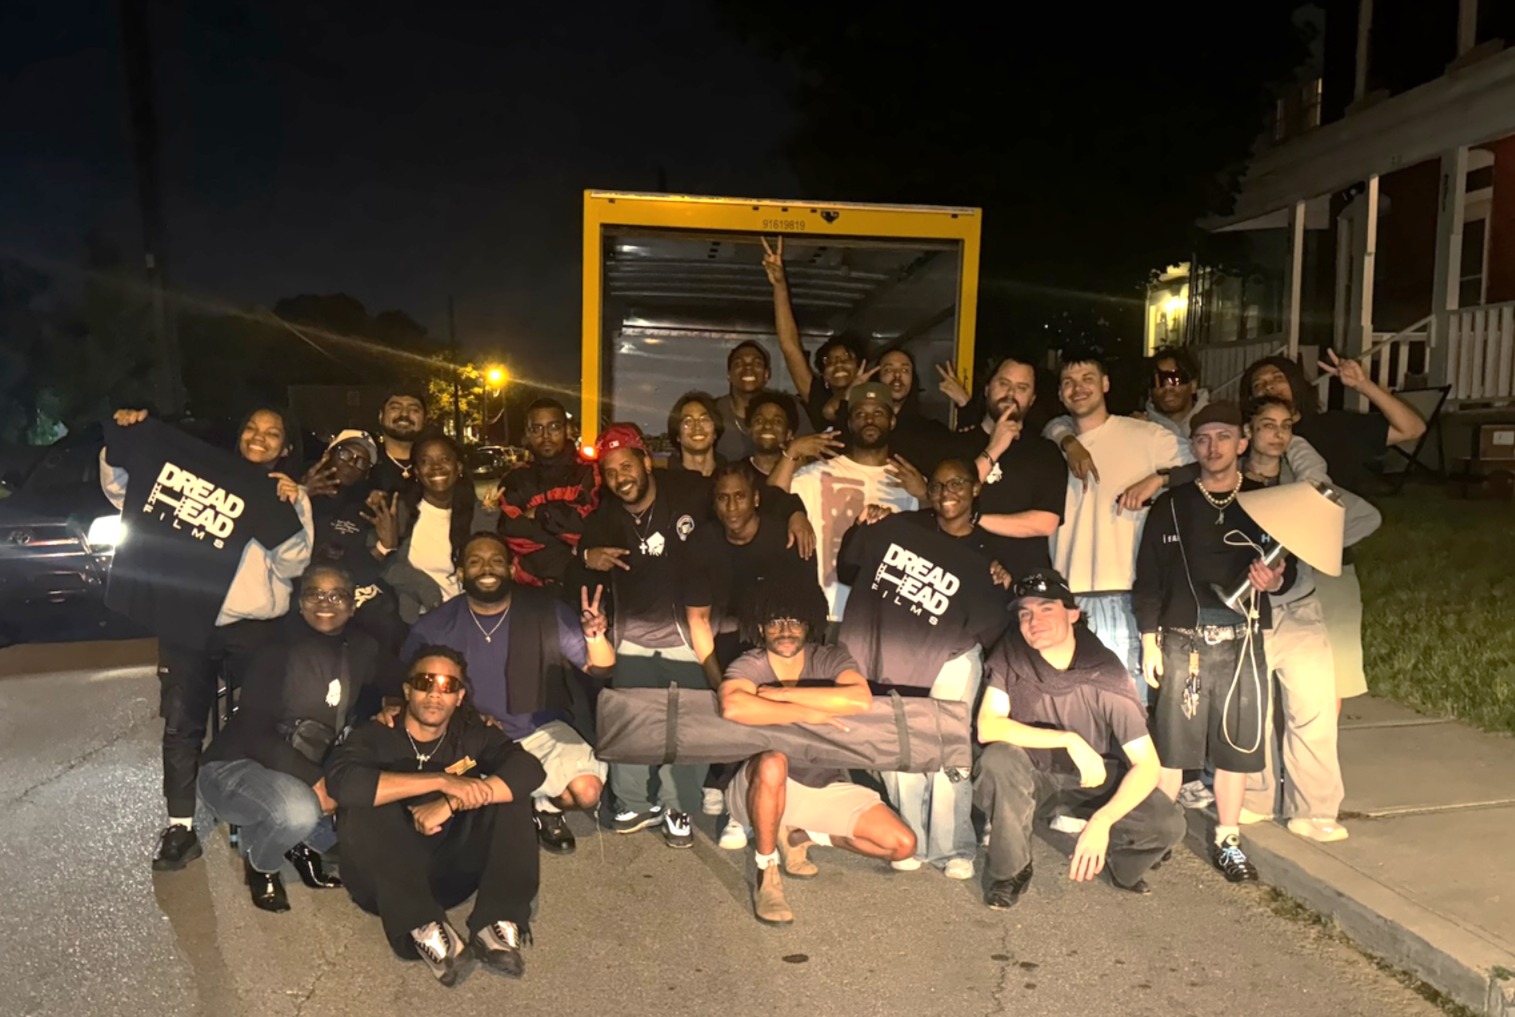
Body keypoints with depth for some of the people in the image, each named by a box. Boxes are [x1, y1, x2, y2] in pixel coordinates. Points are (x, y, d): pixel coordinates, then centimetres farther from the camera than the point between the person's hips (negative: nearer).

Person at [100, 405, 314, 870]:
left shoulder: (287, 496, 5)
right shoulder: (197, 470, 10)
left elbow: (293, 564, -6)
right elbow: (121, 491, 12)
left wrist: (293, 509, -19)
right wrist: (119, 440, 0)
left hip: (249, 626, -1)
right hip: (184, 620, 2)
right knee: (181, 724, 5)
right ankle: (180, 825, 14)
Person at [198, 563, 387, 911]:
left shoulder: (360, 648, -3)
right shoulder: (279, 650, -19)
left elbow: (386, 687, 15)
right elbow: (255, 733, -23)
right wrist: (313, 778, -28)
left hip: (303, 773, 6)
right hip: (234, 767, -6)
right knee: (299, 811, -35)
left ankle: (306, 845, 14)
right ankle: (259, 864, 0)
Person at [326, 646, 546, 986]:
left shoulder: (473, 734, -1)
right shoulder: (375, 734, -8)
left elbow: (530, 769, -18)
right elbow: (341, 780, -31)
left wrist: (450, 804, -31)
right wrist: (442, 781, -33)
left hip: (450, 873, 2)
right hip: (384, 880, -2)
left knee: (510, 792, -17)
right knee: (362, 804, -27)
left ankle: (497, 926, -27)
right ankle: (424, 929, -32)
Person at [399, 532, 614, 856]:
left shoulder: (545, 610, -7)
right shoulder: (436, 626, -6)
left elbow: (600, 669, -7)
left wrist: (595, 636, -29)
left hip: (542, 731, 0)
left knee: (587, 792, -24)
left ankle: (544, 805, 12)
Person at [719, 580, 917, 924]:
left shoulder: (830, 659, -8)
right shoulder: (749, 666, -16)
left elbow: (861, 700, -32)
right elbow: (733, 707, -41)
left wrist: (779, 693, -31)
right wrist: (808, 713, -34)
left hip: (825, 786, 4)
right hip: (765, 788, -4)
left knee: (903, 845, -9)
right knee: (773, 762, -38)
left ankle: (802, 836, 12)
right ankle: (766, 873, -16)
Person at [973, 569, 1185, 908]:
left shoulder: (1105, 673, -20)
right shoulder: (1011, 656, -17)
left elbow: (1147, 764, -22)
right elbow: (987, 727, -26)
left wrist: (1102, 822, -37)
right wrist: (1069, 740, -32)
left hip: (1094, 780, 0)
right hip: (1032, 778, 0)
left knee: (1168, 824, -24)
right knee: (997, 759, -33)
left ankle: (1120, 865, 12)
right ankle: (1011, 871, -10)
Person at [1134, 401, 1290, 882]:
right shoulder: (1172, 507, 4)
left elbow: (1289, 568, 14)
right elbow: (1148, 579, 4)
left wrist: (1276, 580, -10)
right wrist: (1150, 641, -1)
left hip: (1244, 643, 2)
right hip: (1183, 642, -1)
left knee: (1237, 744, 7)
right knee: (1172, 743, 1)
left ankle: (1227, 839, 23)